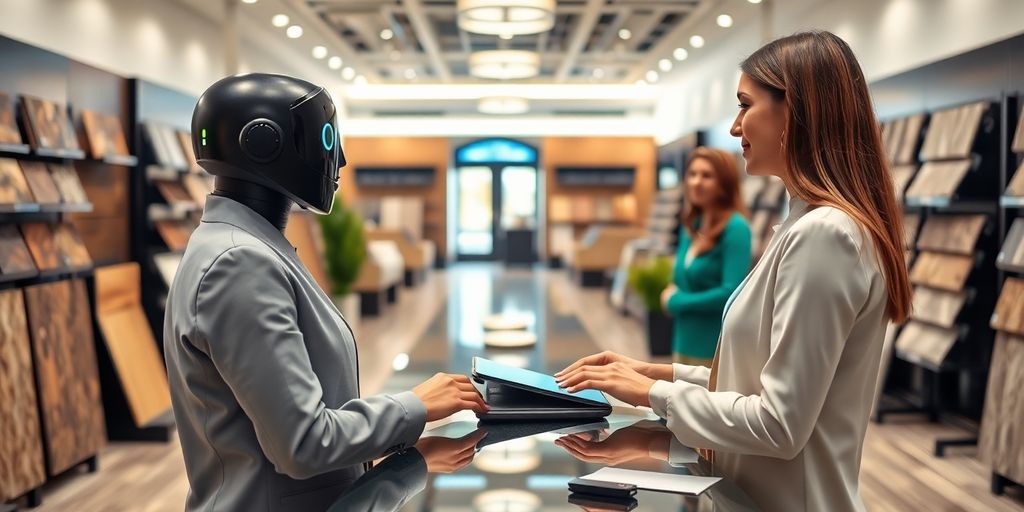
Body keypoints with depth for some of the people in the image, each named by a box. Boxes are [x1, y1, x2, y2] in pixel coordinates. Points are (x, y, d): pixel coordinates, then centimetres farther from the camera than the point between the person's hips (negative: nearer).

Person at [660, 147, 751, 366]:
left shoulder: (735, 228, -14)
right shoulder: (690, 226, 10)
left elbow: (731, 293, -21)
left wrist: (676, 302, -9)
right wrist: (671, 294, -3)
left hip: (717, 348, -8)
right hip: (685, 343, 8)